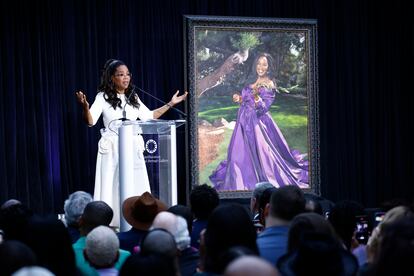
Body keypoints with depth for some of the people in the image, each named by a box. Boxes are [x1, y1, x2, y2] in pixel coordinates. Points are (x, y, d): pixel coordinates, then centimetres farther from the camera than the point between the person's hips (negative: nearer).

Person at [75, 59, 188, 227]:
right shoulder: (103, 97, -3)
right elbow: (90, 121, -13)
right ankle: (110, 224, -3)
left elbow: (148, 116, 20)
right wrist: (85, 107, -33)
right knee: (113, 186, -6)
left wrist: (170, 104, 19)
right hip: (112, 149, -5)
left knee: (135, 187, 2)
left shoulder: (133, 98, 12)